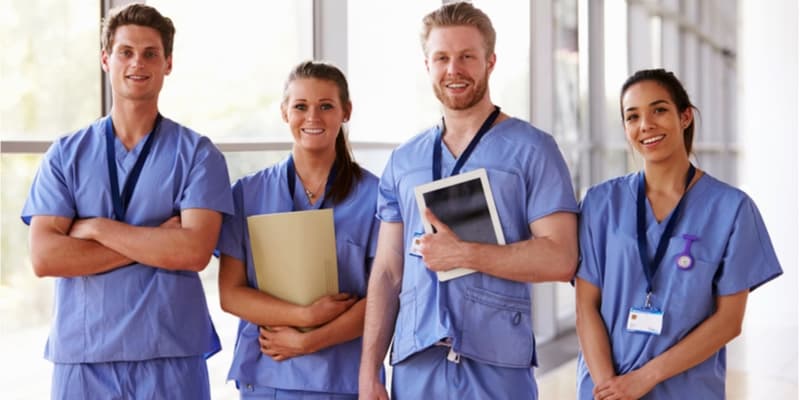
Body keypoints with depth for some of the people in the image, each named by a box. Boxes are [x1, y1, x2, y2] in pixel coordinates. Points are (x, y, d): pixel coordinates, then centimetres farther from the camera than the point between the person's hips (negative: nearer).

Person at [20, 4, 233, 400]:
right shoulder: (66, 155, 6)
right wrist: (157, 242, -10)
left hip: (170, 356, -1)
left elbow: (195, 251, -12)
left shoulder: (197, 154, 2)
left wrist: (97, 228, -9)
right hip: (81, 356, 1)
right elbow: (44, 257, -6)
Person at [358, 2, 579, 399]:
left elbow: (559, 258, -9)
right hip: (414, 364, 4)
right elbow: (387, 273, 10)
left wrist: (463, 253, -14)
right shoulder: (403, 161, 12)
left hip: (496, 365, -3)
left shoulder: (531, 150, -1)